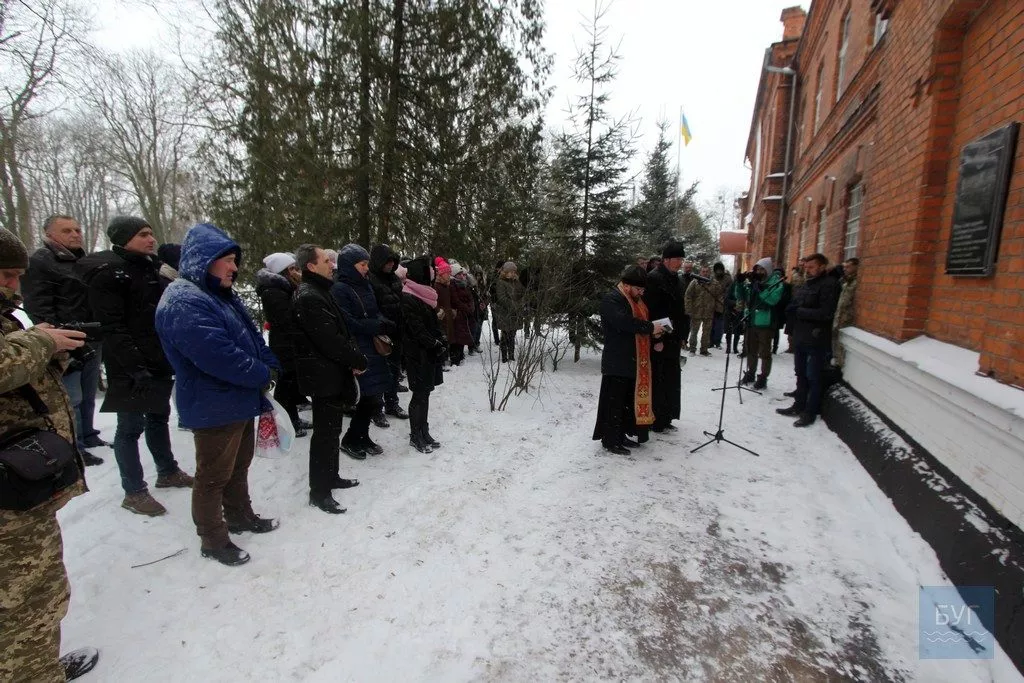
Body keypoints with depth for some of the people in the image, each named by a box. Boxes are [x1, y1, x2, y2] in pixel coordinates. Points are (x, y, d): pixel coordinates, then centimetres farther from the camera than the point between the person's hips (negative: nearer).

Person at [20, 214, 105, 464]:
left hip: (91, 340, 7)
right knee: (72, 399, -5)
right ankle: (75, 449, 3)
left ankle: (88, 436, 28)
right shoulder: (38, 262, -6)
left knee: (89, 395, 16)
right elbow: (38, 309, -14)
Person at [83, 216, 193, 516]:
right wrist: (136, 367, -25)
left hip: (160, 362, 8)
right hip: (130, 368, -8)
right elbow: (112, 328, -19)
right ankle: (134, 492, 13)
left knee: (159, 417, 19)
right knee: (131, 426, 2)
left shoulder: (151, 268, 13)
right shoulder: (108, 272, -12)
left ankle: (168, 472, 34)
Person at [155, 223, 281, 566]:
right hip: (214, 408, -10)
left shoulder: (221, 295, 11)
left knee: (239, 466, 24)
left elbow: (252, 336, 14)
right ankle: (213, 540, 23)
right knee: (213, 477, 7)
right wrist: (263, 374, -18)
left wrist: (270, 364, -4)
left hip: (241, 401, 10)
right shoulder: (184, 303, -22)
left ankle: (240, 516, 42)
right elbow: (218, 356, -31)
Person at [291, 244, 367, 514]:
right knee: (326, 432, -2)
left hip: (333, 373, 10)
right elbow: (329, 339, -24)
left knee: (332, 428, 19)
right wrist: (358, 360, -13)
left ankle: (330, 477, 33)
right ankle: (319, 492, 8)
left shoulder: (319, 291, 15)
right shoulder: (309, 297, -19)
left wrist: (354, 356, 2)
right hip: (325, 375, -10)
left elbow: (340, 331, 15)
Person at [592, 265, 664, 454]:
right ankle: (610, 439, 7)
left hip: (634, 361, 10)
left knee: (630, 399, 15)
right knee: (615, 401, -3)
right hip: (617, 362, -10)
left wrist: (653, 330, 5)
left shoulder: (636, 300, 17)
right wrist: (650, 327, -20)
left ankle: (620, 435, 27)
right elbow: (624, 322, -29)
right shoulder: (611, 300, -14)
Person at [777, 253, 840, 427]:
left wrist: (799, 311, -16)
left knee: (814, 377, 0)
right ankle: (799, 406, 28)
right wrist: (792, 310, -2)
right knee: (801, 374, 16)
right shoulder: (806, 284, 16)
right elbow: (794, 307, 20)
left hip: (816, 340, -8)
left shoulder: (829, 284, -11)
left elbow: (825, 314, -20)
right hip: (801, 337, 8)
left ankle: (810, 412, 8)